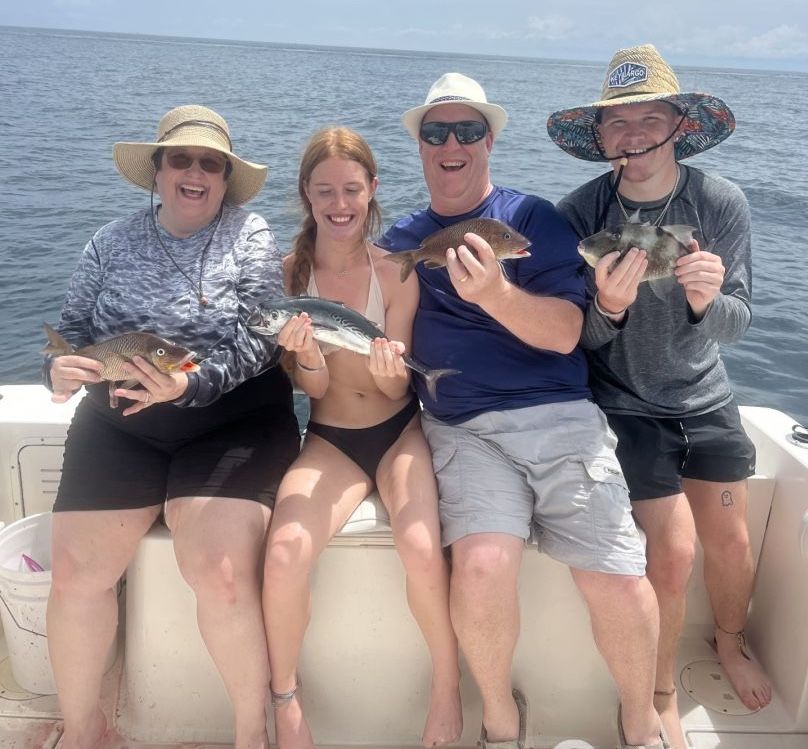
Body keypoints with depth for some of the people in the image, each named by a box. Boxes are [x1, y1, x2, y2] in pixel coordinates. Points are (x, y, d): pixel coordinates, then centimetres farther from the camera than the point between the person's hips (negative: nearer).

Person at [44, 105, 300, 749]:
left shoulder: (250, 237, 0)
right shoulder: (112, 243, 11)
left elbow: (259, 341, -10)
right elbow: (73, 328, 13)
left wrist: (191, 384, -25)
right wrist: (60, 369, -10)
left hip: (233, 421, -3)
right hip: (120, 424, 4)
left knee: (221, 570, -22)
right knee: (75, 569, -10)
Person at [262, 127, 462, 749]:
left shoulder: (397, 271, -5)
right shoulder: (290, 272, -2)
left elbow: (396, 388, -3)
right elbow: (316, 388, -4)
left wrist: (388, 370, -26)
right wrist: (307, 359, -27)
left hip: (399, 430, 0)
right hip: (329, 440, 1)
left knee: (422, 551, -28)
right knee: (284, 555, -26)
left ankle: (448, 685, 2)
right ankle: (285, 698, 2)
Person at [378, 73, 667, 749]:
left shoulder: (533, 218, 8)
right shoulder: (401, 240, 16)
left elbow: (564, 332, -4)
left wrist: (494, 293, -23)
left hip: (560, 416, 0)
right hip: (464, 431, 1)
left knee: (620, 584, -15)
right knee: (482, 567, -26)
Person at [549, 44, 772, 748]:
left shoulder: (723, 202, -12)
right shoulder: (579, 213, -16)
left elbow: (737, 322, -11)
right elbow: (579, 340, -14)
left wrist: (707, 300, -35)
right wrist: (608, 307, -37)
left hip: (705, 399, 3)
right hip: (624, 405, -3)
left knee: (731, 542, 10)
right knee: (673, 550, -10)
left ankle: (731, 642, 44)